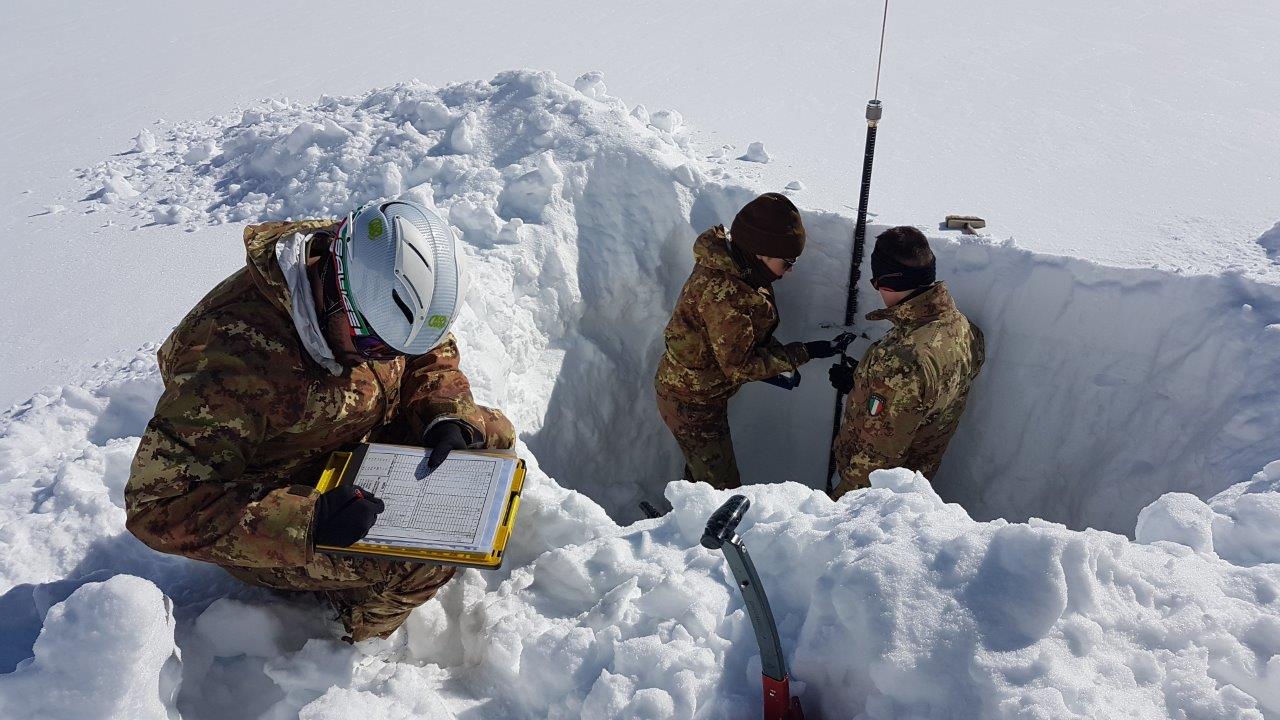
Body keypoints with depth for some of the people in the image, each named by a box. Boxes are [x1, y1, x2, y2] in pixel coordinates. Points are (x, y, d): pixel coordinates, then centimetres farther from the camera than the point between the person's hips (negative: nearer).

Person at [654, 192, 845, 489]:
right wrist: (803, 353, -21)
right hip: (692, 403, -9)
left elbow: (742, 332, 11)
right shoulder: (723, 292, -34)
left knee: (701, 470, 27)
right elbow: (740, 365, -28)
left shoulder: (735, 268, -3)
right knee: (723, 487, 3)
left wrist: (772, 366, -2)